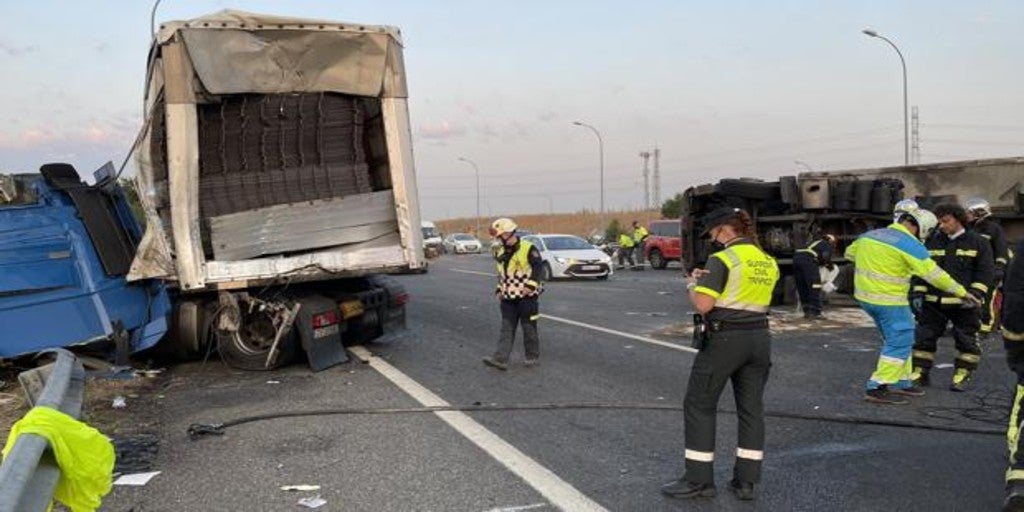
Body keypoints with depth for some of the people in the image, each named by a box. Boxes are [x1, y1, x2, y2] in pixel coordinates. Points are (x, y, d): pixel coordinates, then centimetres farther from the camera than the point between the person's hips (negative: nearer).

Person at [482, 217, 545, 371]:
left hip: (526, 296, -6)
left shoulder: (528, 249, -11)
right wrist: (499, 289, 11)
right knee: (506, 329, 1)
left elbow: (539, 267, -14)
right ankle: (500, 359, -4)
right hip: (508, 298, 6)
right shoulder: (501, 252, 11)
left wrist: (531, 285, -22)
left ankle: (532, 356, 20)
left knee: (529, 328, 5)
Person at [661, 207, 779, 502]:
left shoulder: (722, 259, -13)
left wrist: (692, 285, 3)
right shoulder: (768, 262, 10)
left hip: (725, 339, -7)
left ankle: (699, 480, 6)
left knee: (699, 405, 3)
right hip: (759, 338, 7)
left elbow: (703, 305, -17)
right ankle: (746, 481, 15)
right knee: (751, 408, 10)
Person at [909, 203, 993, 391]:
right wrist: (917, 294, -1)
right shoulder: (932, 242, 9)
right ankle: (920, 373, 12)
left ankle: (962, 376, 16)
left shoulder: (978, 242, 1)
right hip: (933, 303, 3)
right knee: (924, 336, 3)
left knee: (966, 340, 4)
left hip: (963, 304, -2)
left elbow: (984, 272, -4)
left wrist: (975, 295, -16)